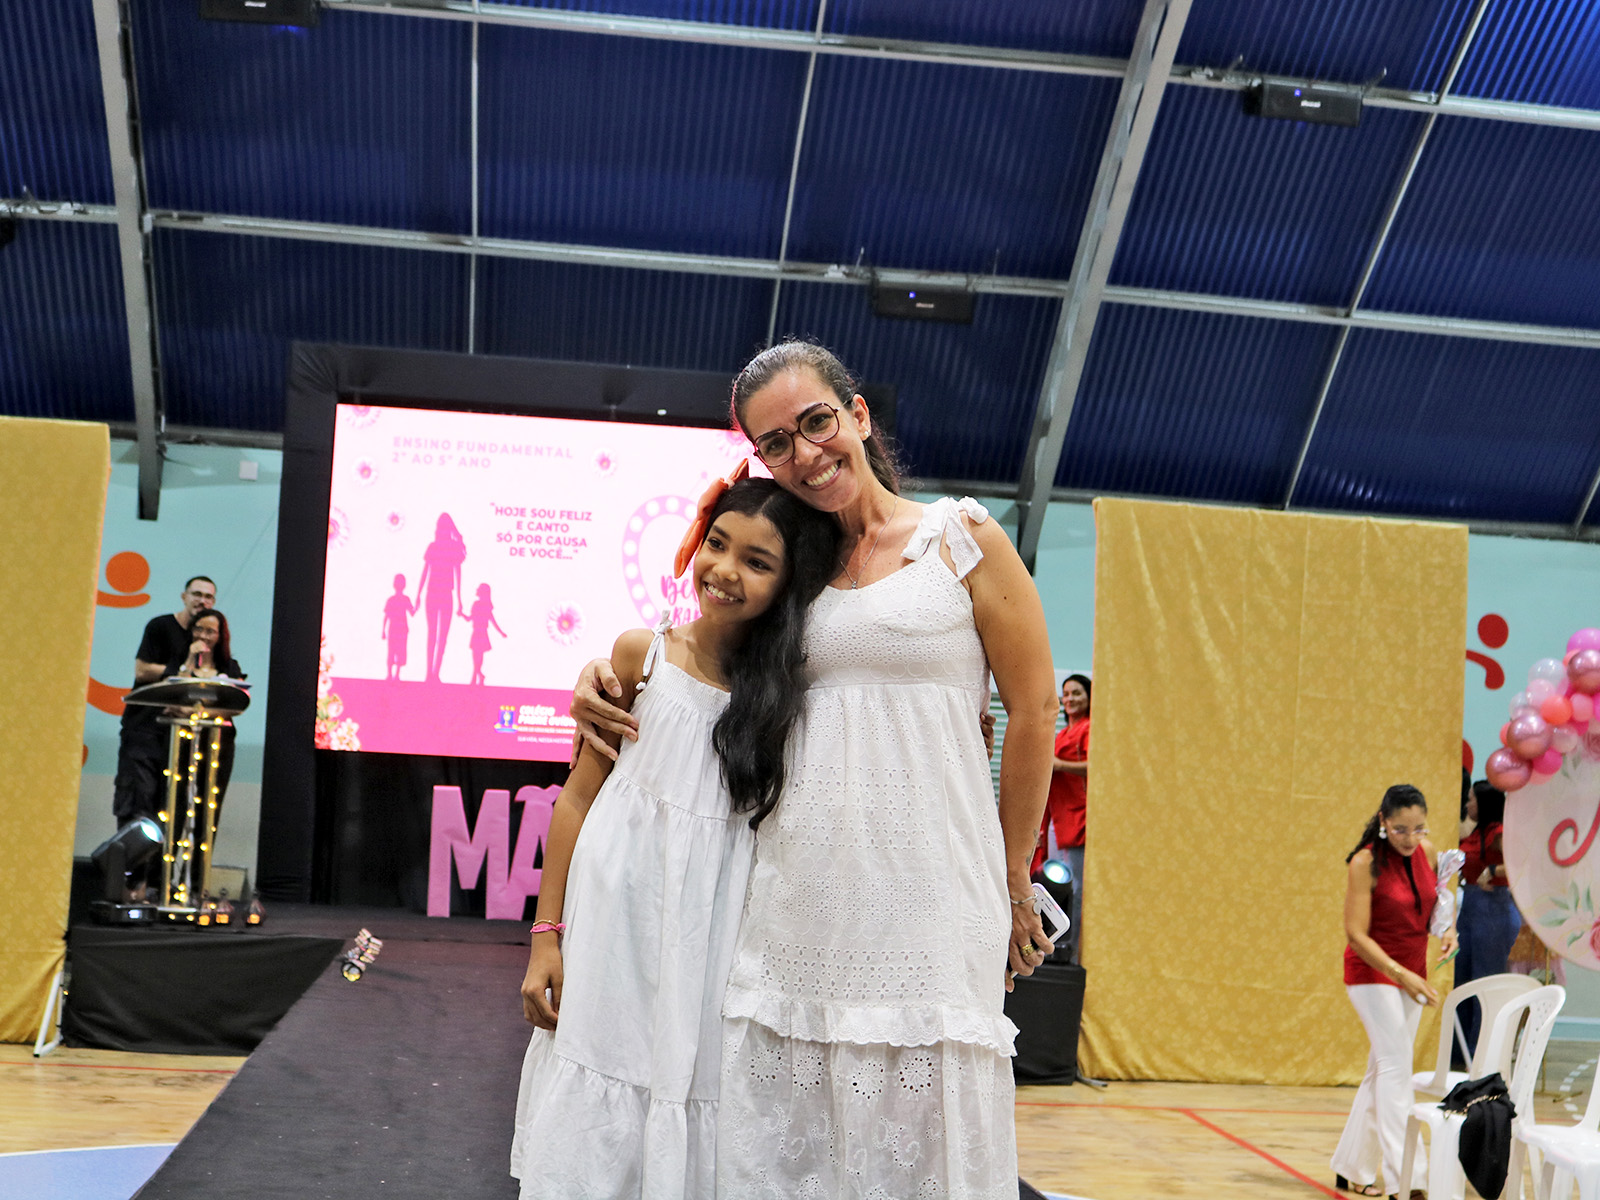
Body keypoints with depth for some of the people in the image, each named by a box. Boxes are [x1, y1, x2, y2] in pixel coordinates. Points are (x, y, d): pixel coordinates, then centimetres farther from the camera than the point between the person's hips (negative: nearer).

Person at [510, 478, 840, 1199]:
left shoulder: (791, 686, -1)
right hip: (620, 916, 0)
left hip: (719, 931, 1)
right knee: (595, 1130, 6)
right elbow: (579, 796, 1)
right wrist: (546, 934, 0)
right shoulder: (644, 654, -2)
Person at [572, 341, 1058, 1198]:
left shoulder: (962, 538, 2)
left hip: (930, 894, -4)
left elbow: (1034, 709, 2)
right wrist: (599, 674, 6)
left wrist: (1014, 886, 5)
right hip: (797, 895, 4)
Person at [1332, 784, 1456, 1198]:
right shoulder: (1365, 863, -18)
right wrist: (1401, 975, -29)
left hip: (1411, 973, 6)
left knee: (1383, 1070, 10)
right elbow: (1356, 935, -19)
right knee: (1396, 1064, -15)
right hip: (1372, 973, -6)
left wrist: (1446, 929, -5)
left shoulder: (1427, 851, -1)